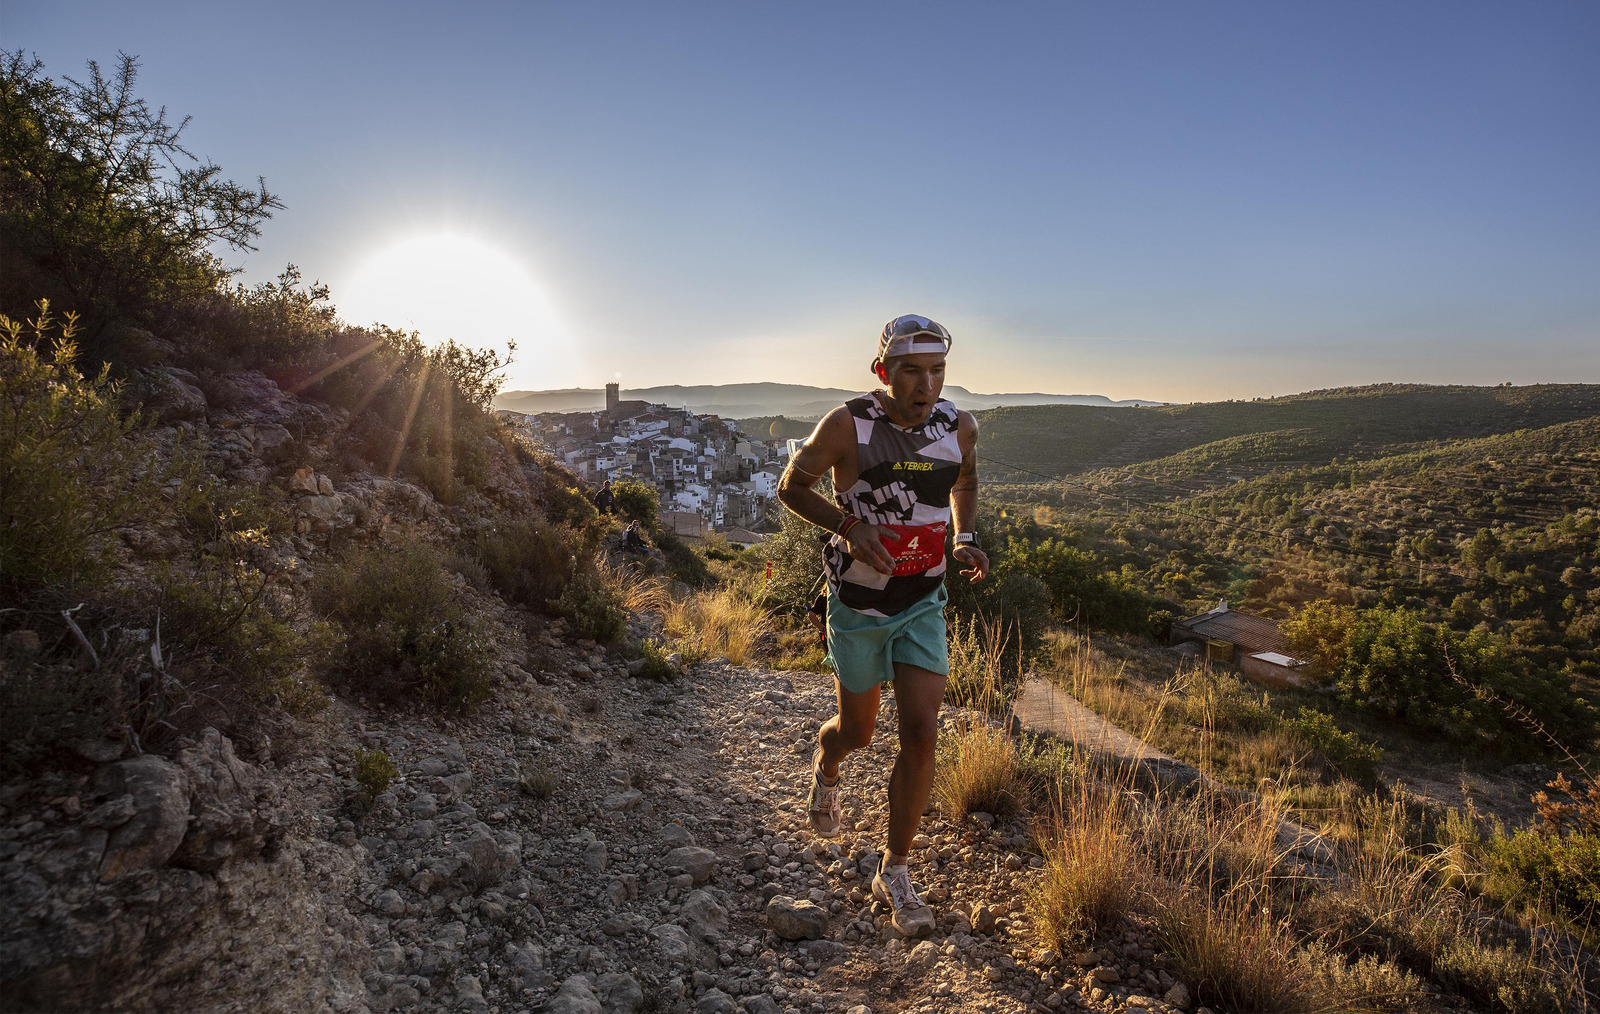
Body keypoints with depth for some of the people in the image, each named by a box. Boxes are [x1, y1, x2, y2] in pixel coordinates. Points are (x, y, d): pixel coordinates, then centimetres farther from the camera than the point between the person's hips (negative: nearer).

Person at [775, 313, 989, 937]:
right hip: (858, 604, -2)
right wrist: (848, 525, -22)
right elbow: (791, 486, -6)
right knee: (857, 732, 13)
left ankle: (895, 873, 17)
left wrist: (965, 540, 0)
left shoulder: (958, 428, -6)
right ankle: (825, 770, 53)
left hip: (924, 605, 3)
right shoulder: (848, 425, -18)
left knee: (921, 736, -4)